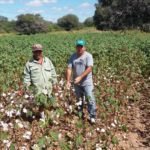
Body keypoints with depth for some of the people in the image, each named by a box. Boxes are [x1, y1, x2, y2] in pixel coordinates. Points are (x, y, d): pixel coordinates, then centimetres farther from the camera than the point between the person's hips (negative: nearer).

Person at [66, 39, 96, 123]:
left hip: (87, 82, -4)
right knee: (79, 100, 18)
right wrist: (68, 81, -12)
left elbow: (89, 68, -22)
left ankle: (92, 117, 6)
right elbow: (69, 69, -3)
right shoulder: (73, 56, 1)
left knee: (90, 99, -7)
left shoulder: (88, 56, -10)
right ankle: (80, 115, 34)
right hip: (77, 83, 4)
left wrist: (80, 77, -30)